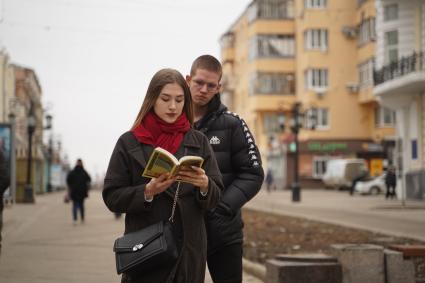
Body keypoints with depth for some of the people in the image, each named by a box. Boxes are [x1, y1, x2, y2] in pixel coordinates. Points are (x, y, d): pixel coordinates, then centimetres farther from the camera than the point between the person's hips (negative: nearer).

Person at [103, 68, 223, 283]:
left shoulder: (198, 142, 8)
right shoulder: (128, 142, 2)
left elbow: (215, 197, 6)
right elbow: (112, 197, 0)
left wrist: (204, 185, -16)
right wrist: (148, 191, -16)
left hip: (189, 249, 2)